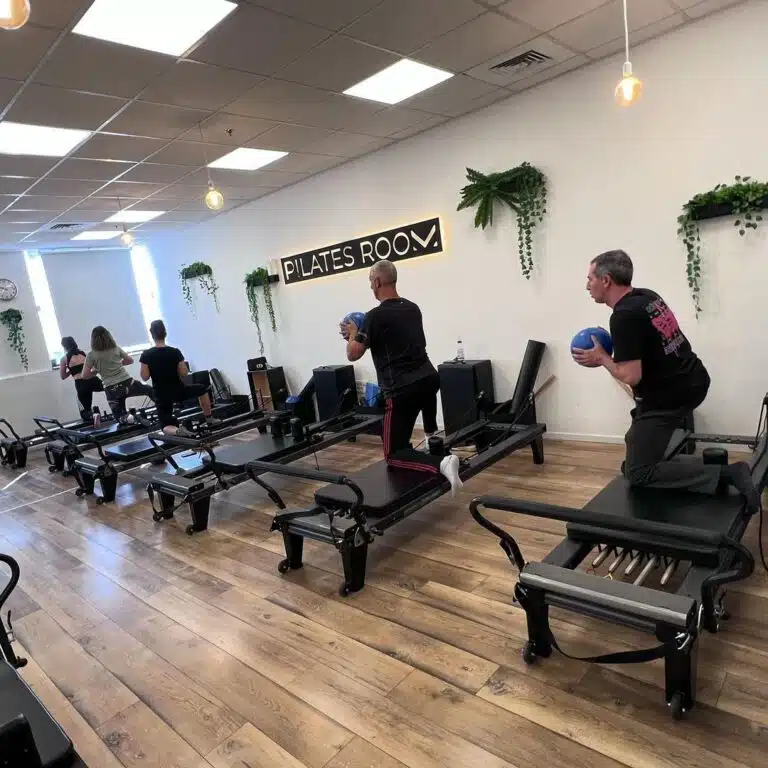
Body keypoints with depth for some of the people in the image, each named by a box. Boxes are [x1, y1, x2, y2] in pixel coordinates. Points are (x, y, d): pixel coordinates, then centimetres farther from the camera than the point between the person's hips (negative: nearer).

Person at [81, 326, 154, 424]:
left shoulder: (91, 355, -2)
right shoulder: (116, 349, 5)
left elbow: (85, 375, -1)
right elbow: (130, 360, 20)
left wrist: (97, 370, 15)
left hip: (112, 390, -2)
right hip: (127, 383, 2)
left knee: (122, 419, 7)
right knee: (150, 391, 26)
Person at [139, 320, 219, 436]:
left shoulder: (146, 355, -12)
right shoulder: (175, 352, -11)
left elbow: (145, 377, -9)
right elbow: (184, 373, -8)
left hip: (162, 396, 0)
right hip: (179, 391, 0)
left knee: (167, 427, 7)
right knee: (202, 389, 29)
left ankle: (176, 431, -30)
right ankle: (209, 419, 27)